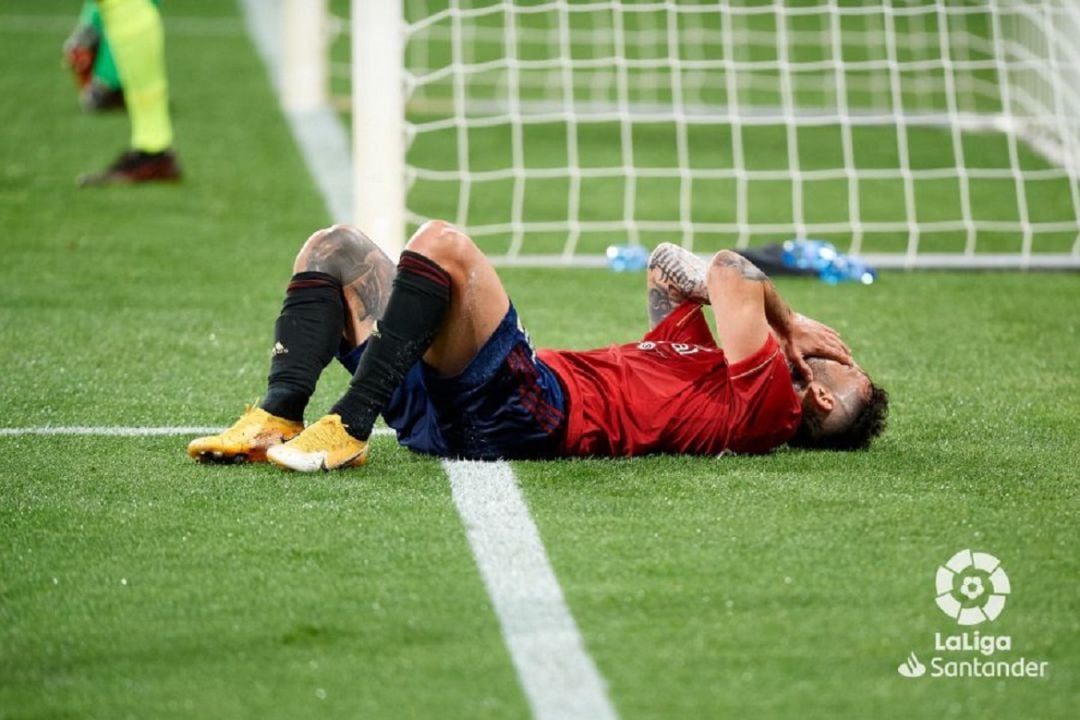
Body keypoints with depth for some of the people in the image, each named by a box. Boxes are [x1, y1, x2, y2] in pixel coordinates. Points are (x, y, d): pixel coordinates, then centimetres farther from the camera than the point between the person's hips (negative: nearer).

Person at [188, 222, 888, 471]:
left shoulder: (766, 397, -1)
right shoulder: (710, 366, 27)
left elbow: (729, 274, -7)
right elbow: (670, 265, 33)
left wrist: (784, 318, 13)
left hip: (518, 412, -10)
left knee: (444, 244, -27)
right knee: (335, 248, 8)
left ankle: (348, 430, -28)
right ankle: (278, 421, -13)